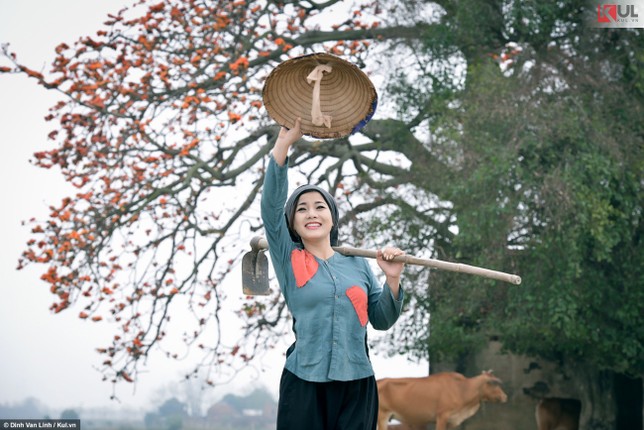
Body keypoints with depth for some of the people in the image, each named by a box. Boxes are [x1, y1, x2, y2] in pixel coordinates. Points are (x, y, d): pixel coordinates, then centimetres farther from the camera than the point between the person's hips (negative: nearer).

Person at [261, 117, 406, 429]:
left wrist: (392, 280, -4)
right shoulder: (288, 259, 4)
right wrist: (285, 141, -18)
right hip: (304, 385, -2)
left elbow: (382, 321, 14)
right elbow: (271, 204, -9)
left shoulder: (357, 264, 11)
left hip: (356, 385, 2)